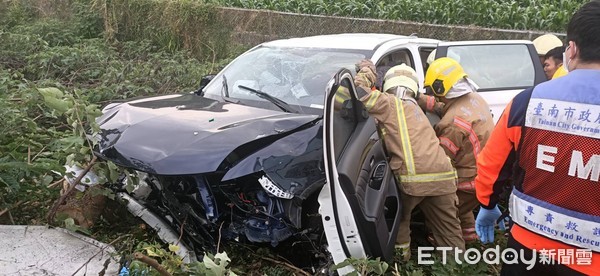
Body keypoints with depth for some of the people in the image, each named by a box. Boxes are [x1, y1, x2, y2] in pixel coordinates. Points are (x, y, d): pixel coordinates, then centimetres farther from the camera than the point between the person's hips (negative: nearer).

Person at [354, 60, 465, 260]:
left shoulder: (389, 103, 5)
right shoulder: (415, 108, 28)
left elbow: (360, 92, -2)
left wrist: (366, 70, 14)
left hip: (414, 178, -6)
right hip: (443, 177, 6)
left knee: (400, 218, 21)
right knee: (449, 231, 13)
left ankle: (401, 256, 28)